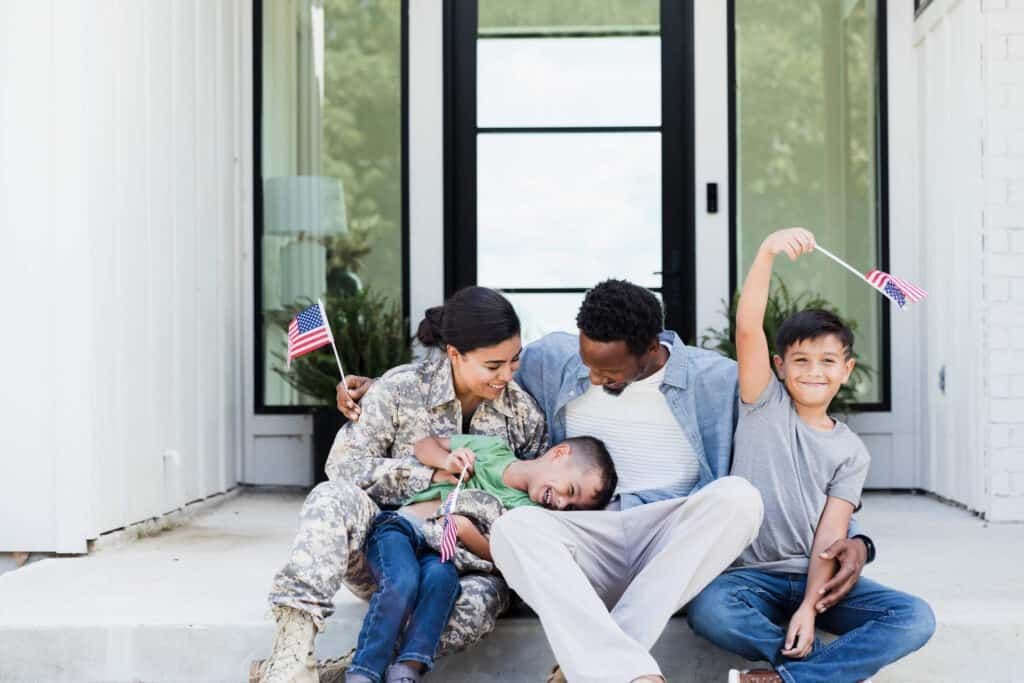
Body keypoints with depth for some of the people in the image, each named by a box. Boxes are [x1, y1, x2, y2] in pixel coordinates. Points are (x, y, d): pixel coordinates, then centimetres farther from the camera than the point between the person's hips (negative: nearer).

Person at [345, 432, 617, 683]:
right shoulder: (493, 449, 4)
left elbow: (498, 555, -4)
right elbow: (424, 445, 12)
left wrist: (466, 532, -19)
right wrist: (446, 460, -8)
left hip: (437, 552, 1)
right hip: (398, 526, -1)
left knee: (443, 577, -34)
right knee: (403, 582, -32)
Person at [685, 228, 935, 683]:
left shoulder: (851, 451, 9)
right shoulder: (764, 405, 5)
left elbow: (831, 534, -3)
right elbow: (748, 328, -12)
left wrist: (809, 607, -18)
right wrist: (767, 253, -26)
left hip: (818, 580, 2)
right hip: (753, 575, -2)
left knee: (915, 618, -23)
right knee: (708, 611, -36)